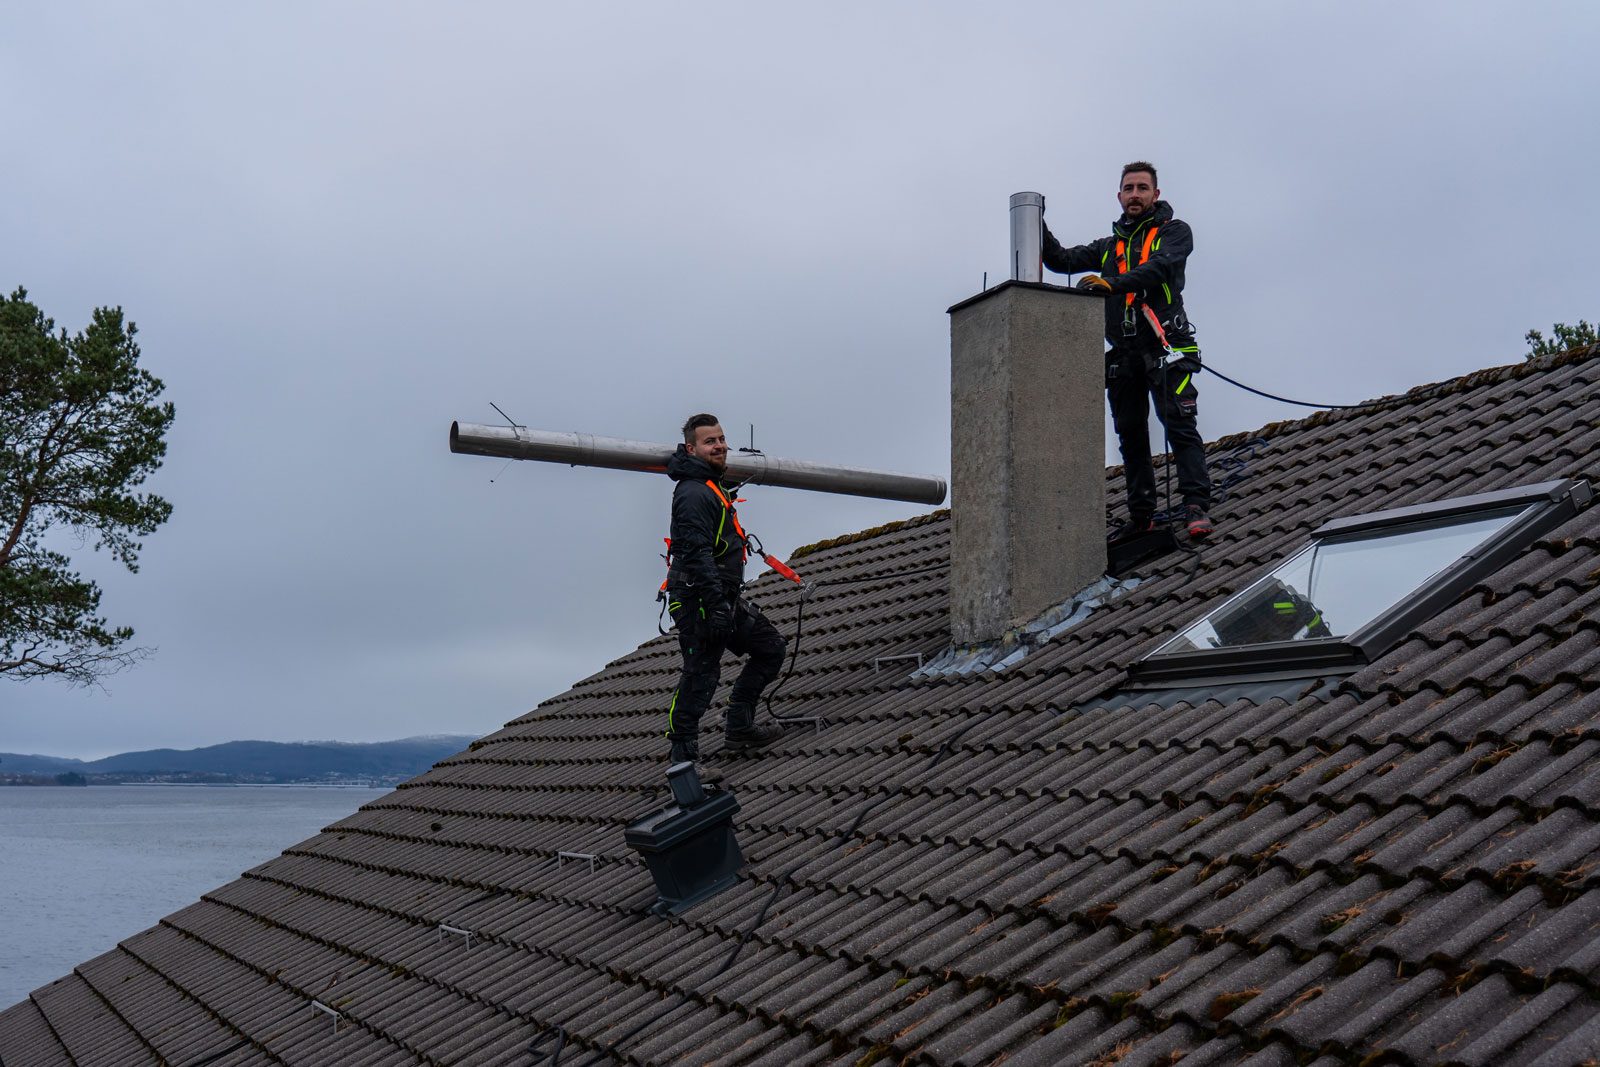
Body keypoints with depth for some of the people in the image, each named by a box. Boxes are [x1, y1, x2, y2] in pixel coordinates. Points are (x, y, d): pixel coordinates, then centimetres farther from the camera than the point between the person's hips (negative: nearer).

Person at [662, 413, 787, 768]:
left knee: (770, 647, 14)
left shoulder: (712, 487, 18)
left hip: (723, 597, 10)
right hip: (699, 601, -10)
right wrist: (716, 606, -30)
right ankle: (683, 757, -1)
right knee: (701, 674, -8)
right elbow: (696, 554, -25)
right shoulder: (693, 493, -16)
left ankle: (738, 729, 17)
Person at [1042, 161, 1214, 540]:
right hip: (1123, 354, 6)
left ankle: (1197, 506, -20)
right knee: (1130, 437, 7)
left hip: (1164, 348, -6)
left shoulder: (1174, 231, 7)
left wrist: (1112, 283, -28)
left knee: (1180, 425, -15)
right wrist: (1039, 231, 1)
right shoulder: (1109, 246, 24)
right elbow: (1063, 260, 18)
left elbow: (1159, 267, -13)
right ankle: (1141, 515, 12)